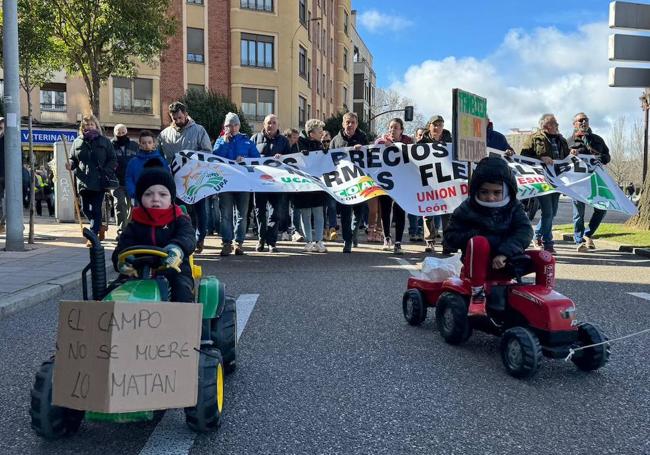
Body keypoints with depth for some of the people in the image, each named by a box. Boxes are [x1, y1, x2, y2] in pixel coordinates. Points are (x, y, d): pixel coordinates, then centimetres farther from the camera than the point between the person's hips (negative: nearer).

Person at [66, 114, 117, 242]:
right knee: (85, 209, 7)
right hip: (84, 181, 3)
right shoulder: (77, 142, 12)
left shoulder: (104, 141, 5)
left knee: (96, 209, -5)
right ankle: (99, 227, 29)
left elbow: (113, 160, 2)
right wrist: (70, 165, -8)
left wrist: (106, 172, -13)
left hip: (100, 181, -3)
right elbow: (73, 159, 15)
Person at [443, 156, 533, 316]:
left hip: (504, 262, 4)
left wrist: (504, 252, -28)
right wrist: (475, 234, -17)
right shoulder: (467, 210, -3)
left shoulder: (514, 208, 3)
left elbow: (524, 231, -12)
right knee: (478, 242, -33)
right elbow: (450, 237, -2)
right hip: (478, 262, -4)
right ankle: (477, 295, -27)